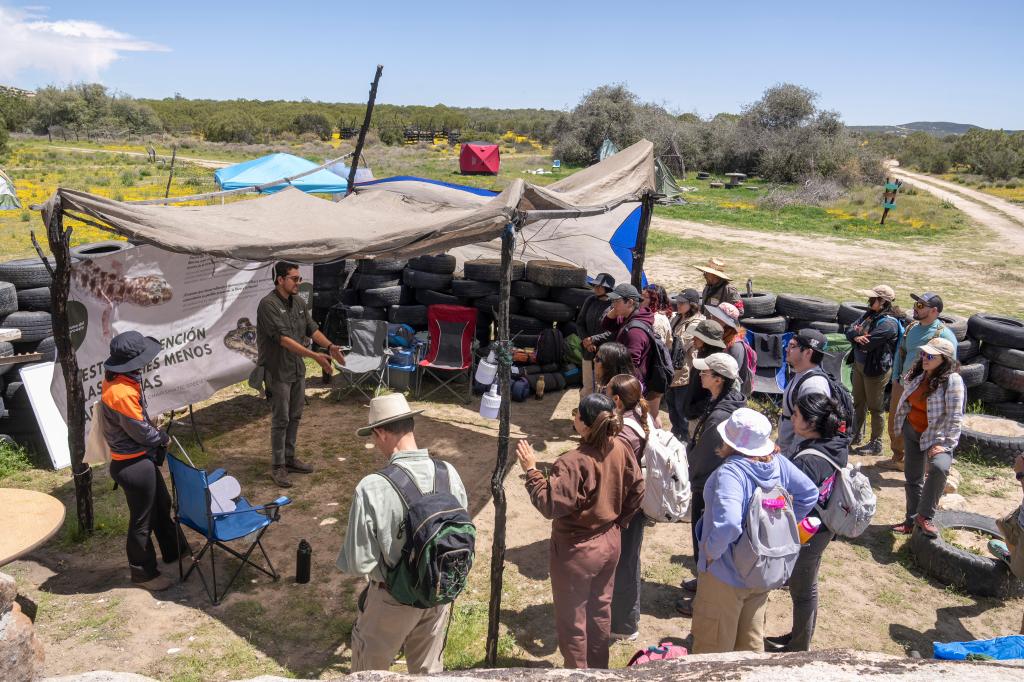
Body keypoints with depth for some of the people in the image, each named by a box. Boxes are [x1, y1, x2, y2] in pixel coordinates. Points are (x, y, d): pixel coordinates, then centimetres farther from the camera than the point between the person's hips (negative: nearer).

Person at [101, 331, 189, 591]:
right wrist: (164, 438, -3)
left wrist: (154, 430, 6)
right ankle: (143, 572, 26)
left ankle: (175, 550, 44)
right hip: (133, 464, -10)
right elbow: (142, 432, -21)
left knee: (161, 504, 25)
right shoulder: (122, 392, -31)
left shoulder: (117, 378, -1)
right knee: (142, 520, 8)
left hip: (143, 457, 10)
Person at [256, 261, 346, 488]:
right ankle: (278, 466, 11)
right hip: (277, 371, -7)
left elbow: (312, 328, 9)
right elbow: (283, 339, -26)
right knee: (281, 420, -1)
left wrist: (329, 346, -9)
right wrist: (315, 356, -30)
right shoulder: (268, 304, -19)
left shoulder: (299, 302, 6)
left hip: (297, 368, 7)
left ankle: (289, 458, 28)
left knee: (294, 416, 15)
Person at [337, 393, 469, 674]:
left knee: (370, 671, 25)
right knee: (430, 670, 27)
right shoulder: (449, 473, -14)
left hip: (392, 598, -4)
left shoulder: (372, 488, -30)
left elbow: (359, 563, -21)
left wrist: (384, 569, 0)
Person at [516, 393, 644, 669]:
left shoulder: (573, 463, -31)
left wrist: (532, 470, -21)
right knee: (601, 610, 25)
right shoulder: (621, 449, -8)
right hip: (610, 543, 7)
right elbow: (637, 490, 4)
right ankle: (599, 669, 43)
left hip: (577, 552, -7)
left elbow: (550, 505, -28)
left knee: (572, 618, 14)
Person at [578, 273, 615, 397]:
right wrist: (585, 340, -6)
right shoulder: (590, 301, 3)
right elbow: (580, 323, 9)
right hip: (588, 351, 5)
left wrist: (593, 339, -16)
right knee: (587, 387, 16)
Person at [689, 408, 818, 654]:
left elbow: (728, 524, -45)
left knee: (713, 651, 13)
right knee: (752, 643, 26)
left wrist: (711, 550, -26)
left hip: (725, 576, -7)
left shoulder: (731, 472, -32)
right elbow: (810, 494, 4)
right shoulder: (777, 462, -10)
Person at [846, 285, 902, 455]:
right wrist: (857, 337, -22)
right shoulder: (869, 314, 4)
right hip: (859, 365, 9)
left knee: (874, 408, 5)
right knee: (858, 402, 22)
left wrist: (856, 336, -8)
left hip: (876, 370, -8)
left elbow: (867, 344, -27)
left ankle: (876, 443, 19)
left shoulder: (888, 323, -23)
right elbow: (849, 331, -1)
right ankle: (856, 434, 39)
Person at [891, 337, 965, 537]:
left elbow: (953, 417, -20)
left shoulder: (952, 380, -18)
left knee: (939, 467, -31)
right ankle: (912, 520, 27)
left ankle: (924, 515, -16)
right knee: (912, 477, 12)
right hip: (912, 432, 6)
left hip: (937, 435, -6)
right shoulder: (916, 374, 1)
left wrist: (943, 443, -24)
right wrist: (901, 427, 16)